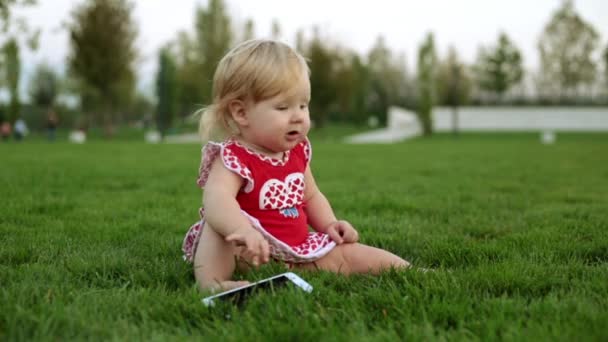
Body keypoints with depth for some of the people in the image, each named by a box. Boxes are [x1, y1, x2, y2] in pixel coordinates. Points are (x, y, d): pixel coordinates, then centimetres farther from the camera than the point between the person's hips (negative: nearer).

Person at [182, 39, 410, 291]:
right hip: (254, 253, -7)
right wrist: (243, 230, -60)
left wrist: (330, 225, 5)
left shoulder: (297, 151, 7)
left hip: (298, 249, 7)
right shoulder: (232, 157, -19)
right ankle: (212, 282, -42)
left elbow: (311, 196, 24)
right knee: (220, 222, -34)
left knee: (350, 254, 3)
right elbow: (216, 199, -40)